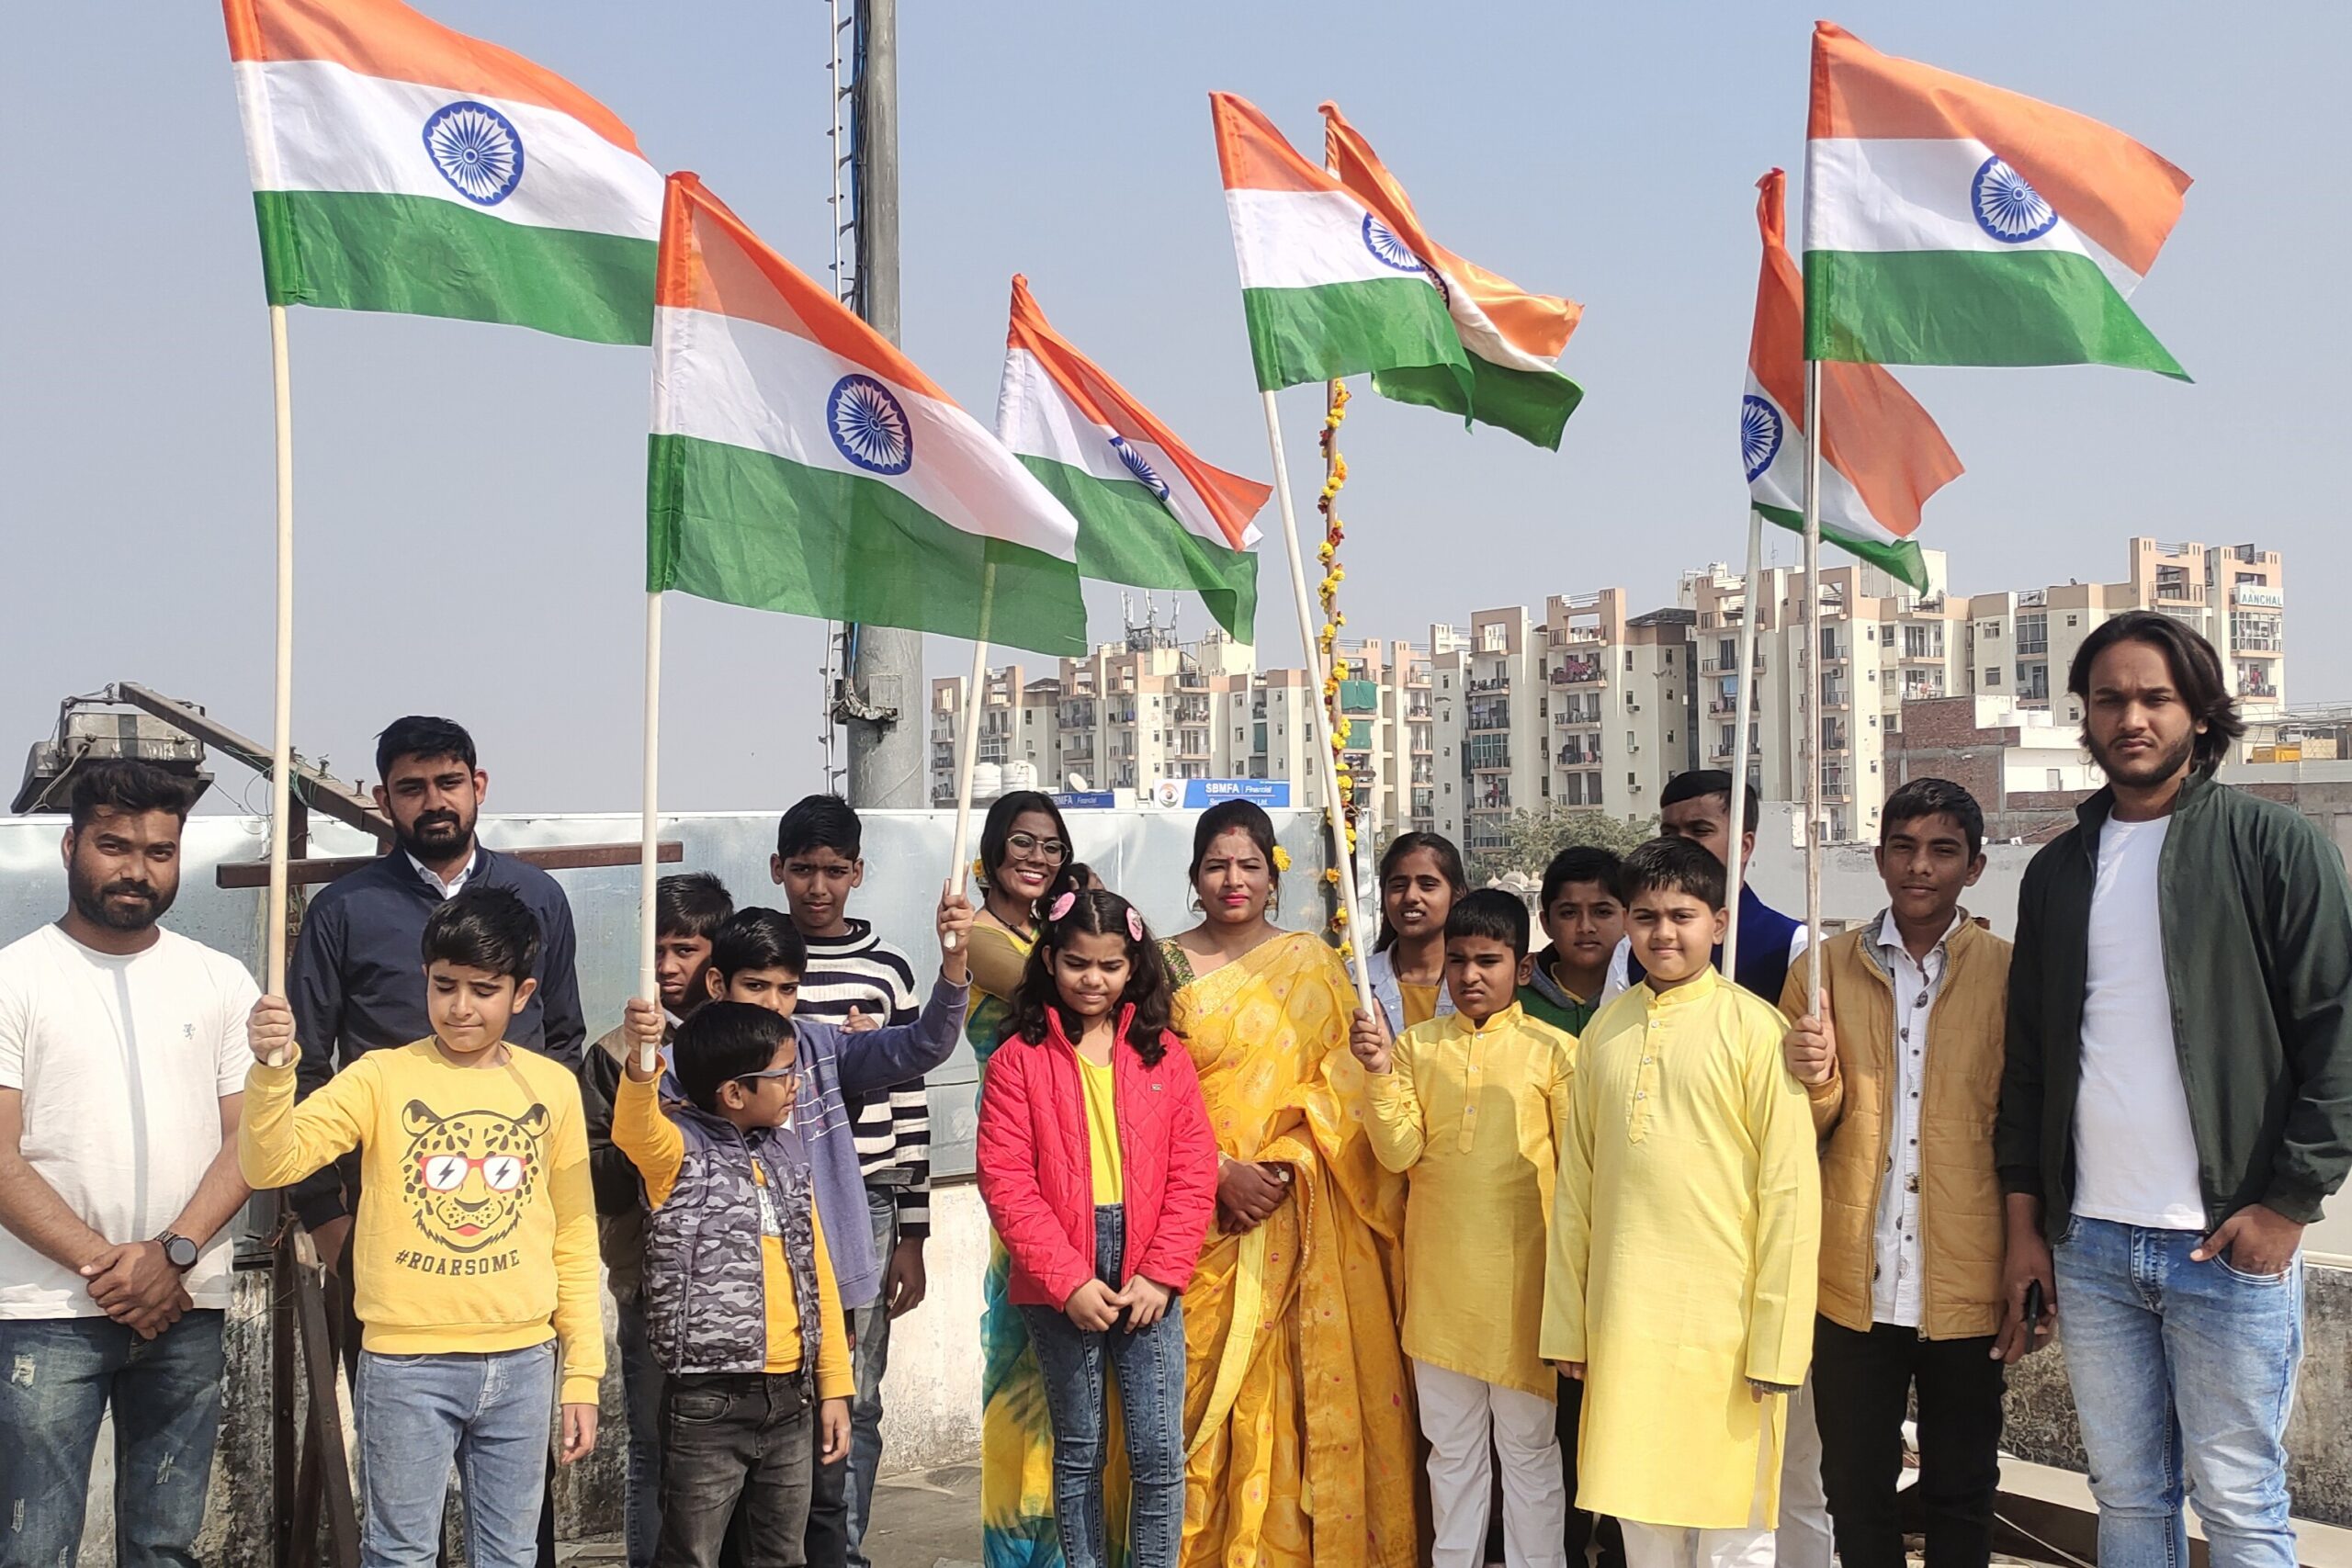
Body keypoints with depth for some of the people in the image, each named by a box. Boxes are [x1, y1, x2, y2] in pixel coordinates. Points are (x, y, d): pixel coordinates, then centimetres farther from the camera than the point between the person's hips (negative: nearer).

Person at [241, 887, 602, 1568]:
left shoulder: (553, 1086, 4)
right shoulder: (382, 1076, -3)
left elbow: (573, 1237, 9)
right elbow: (271, 1164, -14)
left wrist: (582, 1371, 7)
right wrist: (271, 1069, -31)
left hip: (522, 1363, 2)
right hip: (407, 1363, -2)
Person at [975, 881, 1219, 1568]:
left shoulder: (1163, 1053, 5)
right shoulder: (1018, 1059, -2)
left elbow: (1193, 1171, 2)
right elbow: (1005, 1181, -7)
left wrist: (1161, 1274, -8)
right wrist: (1070, 1281, -13)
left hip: (1148, 1281, 1)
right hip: (1060, 1286, -1)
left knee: (1159, 1451, 1)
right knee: (1078, 1451, 10)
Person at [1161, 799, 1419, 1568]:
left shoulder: (1313, 964, 7)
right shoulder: (1168, 967, 4)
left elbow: (1343, 1083, 1)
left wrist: (1287, 1163, -12)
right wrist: (1220, 1172, -12)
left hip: (1302, 1211, 1)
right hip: (1204, 1213, 0)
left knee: (1307, 1381, 0)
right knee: (1206, 1379, 0)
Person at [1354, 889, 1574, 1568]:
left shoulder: (1553, 1051, -5)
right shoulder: (1416, 1046, 3)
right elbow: (1399, 1153, -4)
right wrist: (1381, 1073, -17)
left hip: (1521, 1280, -3)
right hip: (1439, 1278, 3)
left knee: (1529, 1445, 8)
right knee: (1450, 1446, 15)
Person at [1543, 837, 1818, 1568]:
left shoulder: (1753, 1027, -7)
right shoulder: (1603, 1031, 8)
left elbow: (1789, 1189, -8)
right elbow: (1575, 1184, 10)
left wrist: (1776, 1341, -11)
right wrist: (1567, 1322, 8)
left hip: (1724, 1321, -4)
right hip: (1622, 1320, 4)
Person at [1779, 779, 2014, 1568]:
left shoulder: (2009, 972, 0)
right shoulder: (1823, 968, 3)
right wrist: (1816, 1081, -13)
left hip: (1966, 1286, -1)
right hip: (1854, 1285, 1)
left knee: (1961, 1497, 11)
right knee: (1854, 1491, 10)